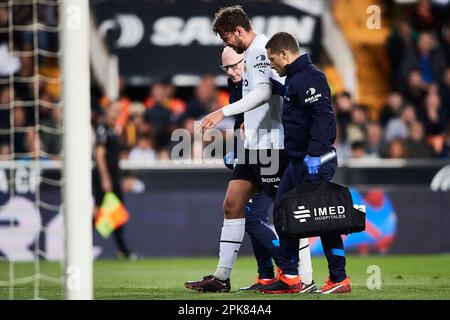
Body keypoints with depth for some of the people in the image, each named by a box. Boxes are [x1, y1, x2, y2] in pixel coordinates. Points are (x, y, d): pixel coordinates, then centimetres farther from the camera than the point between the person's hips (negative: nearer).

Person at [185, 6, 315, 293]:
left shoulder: (259, 51, -14)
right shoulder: (253, 52, 17)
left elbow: (263, 93, -30)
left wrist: (223, 112, -33)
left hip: (273, 145, -10)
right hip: (255, 145, 10)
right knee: (232, 204, 6)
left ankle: (306, 281, -3)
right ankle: (222, 277, 8)